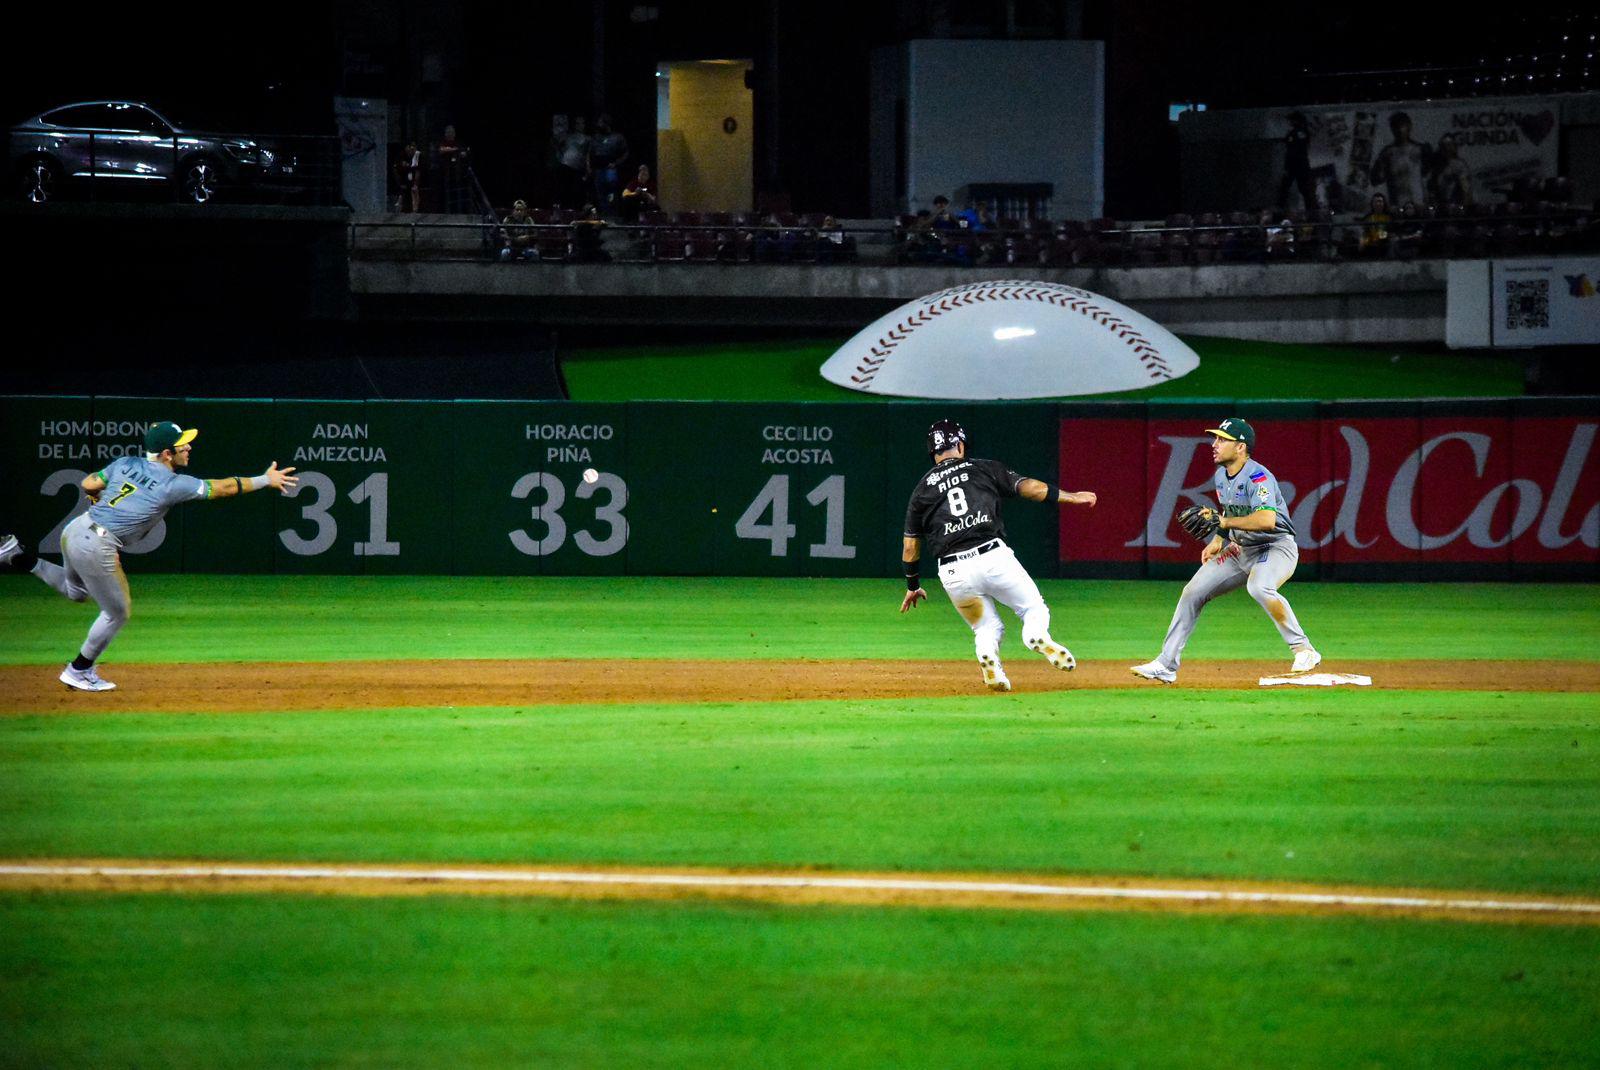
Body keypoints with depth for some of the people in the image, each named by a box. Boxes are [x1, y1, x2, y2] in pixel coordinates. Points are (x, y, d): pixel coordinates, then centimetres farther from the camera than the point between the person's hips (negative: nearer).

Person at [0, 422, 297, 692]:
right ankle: (80, 671, 24)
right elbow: (223, 487, -6)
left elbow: (88, 485, 10)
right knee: (116, 614, 13)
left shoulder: (126, 464, 7)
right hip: (97, 549, -7)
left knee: (76, 591, 34)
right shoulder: (172, 484, -12)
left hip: (75, 528, 7)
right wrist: (266, 480, 4)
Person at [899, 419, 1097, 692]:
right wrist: (1070, 497, 11)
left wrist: (913, 586, 29)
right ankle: (1037, 637, -26)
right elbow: (1025, 487, 4)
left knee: (986, 627, 20)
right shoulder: (983, 469, 12)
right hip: (993, 556, -2)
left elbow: (910, 546, 18)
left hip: (953, 574, 2)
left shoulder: (922, 489, 15)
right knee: (1034, 609, 10)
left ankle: (987, 656, -15)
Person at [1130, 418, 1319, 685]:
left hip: (1276, 548, -9)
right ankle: (1166, 665, 11)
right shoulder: (1221, 476, 6)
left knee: (1259, 587, -38)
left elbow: (1267, 520, -37)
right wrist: (1218, 541, 4)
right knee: (1193, 591, 3)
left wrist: (1224, 522, -32)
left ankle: (1303, 650, -27)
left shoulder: (1257, 477, -23)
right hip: (1240, 550, 9)